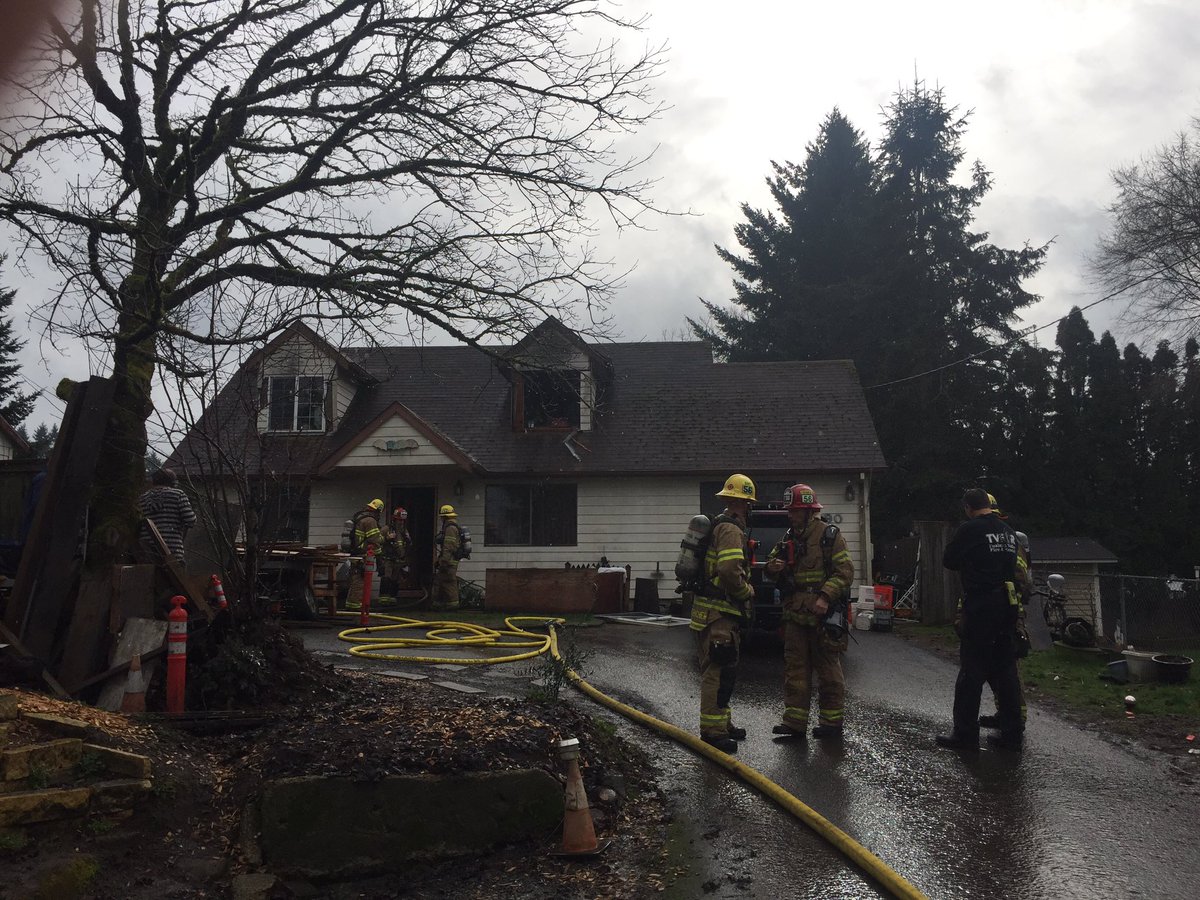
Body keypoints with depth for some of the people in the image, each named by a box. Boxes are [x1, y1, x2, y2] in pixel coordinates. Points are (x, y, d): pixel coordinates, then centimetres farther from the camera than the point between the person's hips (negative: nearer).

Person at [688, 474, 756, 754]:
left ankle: (722, 723, 30)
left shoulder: (721, 525, 17)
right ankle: (712, 731, -1)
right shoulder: (731, 530, -17)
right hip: (719, 613, -11)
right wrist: (747, 592, -12)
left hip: (717, 612, 11)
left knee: (721, 671, 19)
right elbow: (730, 571, -29)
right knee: (718, 671, -6)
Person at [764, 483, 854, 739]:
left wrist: (825, 597, -21)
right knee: (795, 668, 7)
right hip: (795, 615, 6)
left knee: (828, 669, 3)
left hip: (823, 615, -6)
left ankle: (831, 722, 14)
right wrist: (774, 567, -5)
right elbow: (772, 560, 20)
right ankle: (795, 722, 12)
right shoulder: (789, 538, 14)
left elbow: (845, 571, -9)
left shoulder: (829, 535, -5)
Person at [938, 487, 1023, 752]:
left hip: (980, 607, -6)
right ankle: (1012, 733, 17)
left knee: (972, 671, -1)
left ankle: (965, 734, 3)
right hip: (1007, 607, 7)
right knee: (1005, 670, 12)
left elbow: (948, 561, -1)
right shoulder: (1009, 532, 10)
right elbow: (1012, 564, 17)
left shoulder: (970, 529, -10)